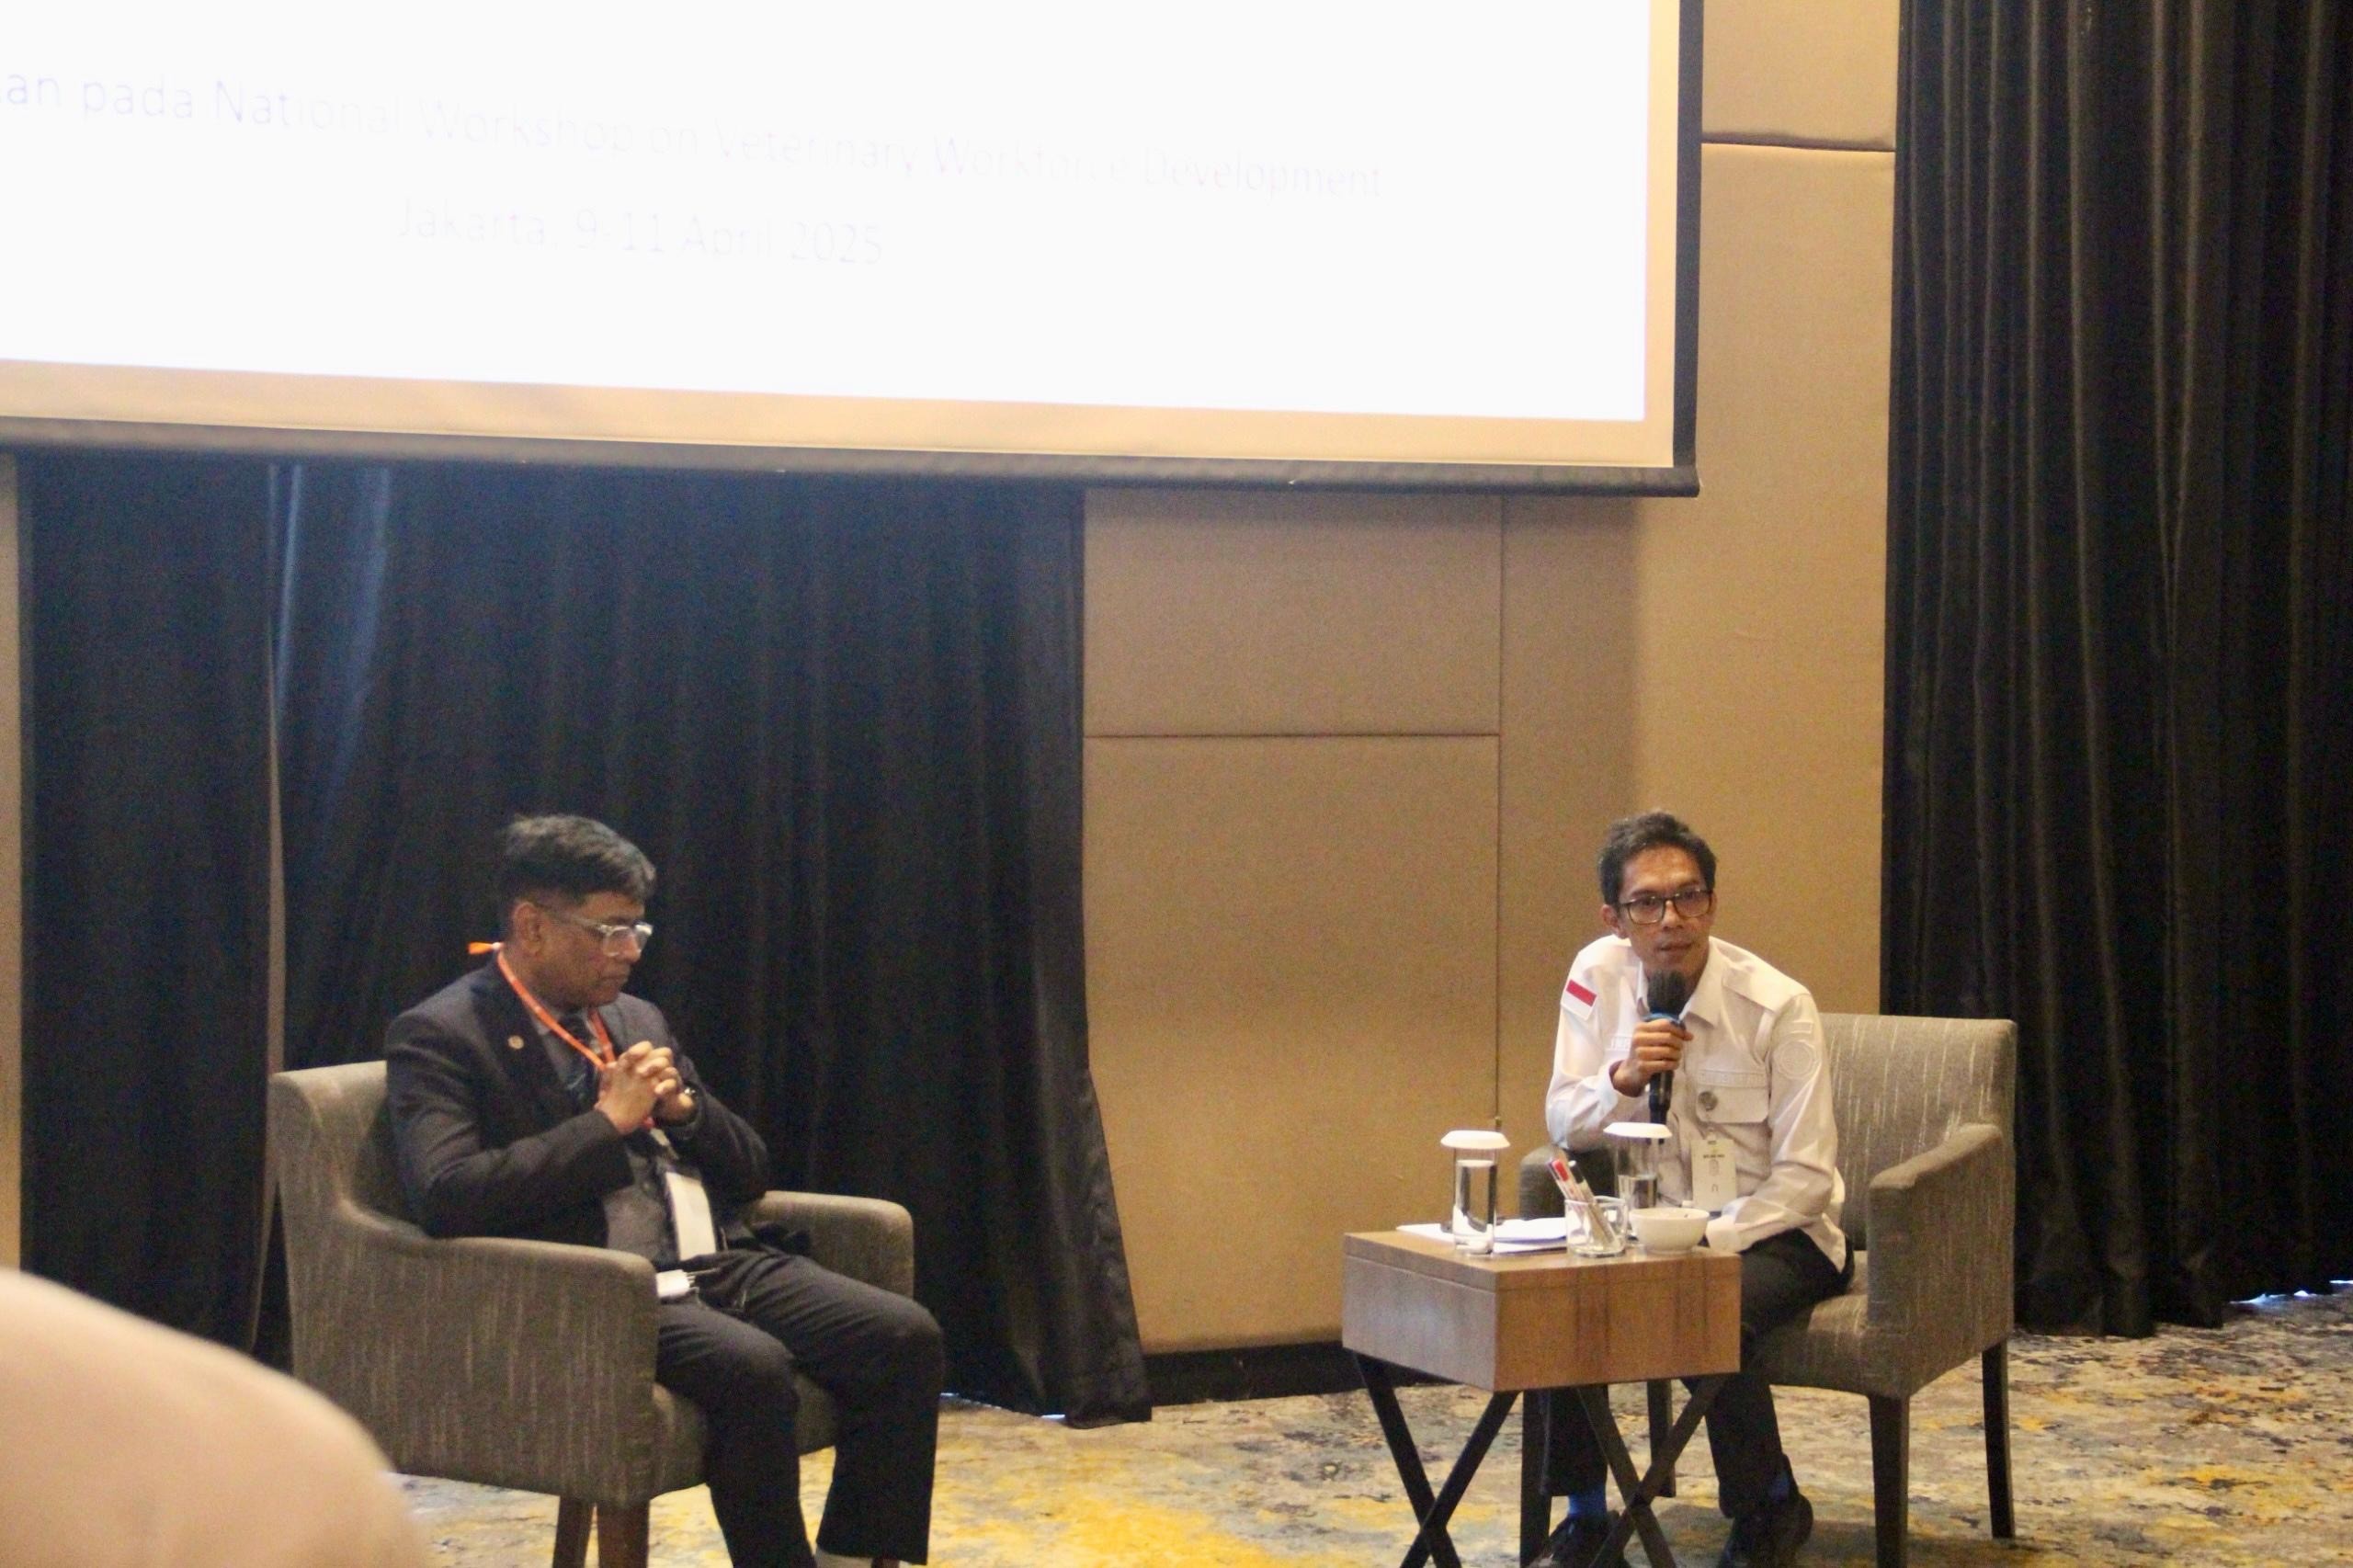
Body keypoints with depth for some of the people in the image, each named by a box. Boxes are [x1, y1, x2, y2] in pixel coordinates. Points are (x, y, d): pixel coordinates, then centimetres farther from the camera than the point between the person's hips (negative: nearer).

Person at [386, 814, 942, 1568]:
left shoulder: (638, 1018, 19)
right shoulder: (440, 1036, -3)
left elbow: (750, 1171, 23)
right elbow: (443, 1198, -20)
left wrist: (684, 1108, 0)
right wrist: (608, 1121, -16)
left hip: (718, 1265, 7)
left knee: (904, 1337, -14)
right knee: (753, 1368, -34)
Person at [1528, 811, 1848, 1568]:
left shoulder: (1778, 1007, -17)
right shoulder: (1597, 976, -4)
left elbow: (1806, 1178, -16)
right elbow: (1563, 1124, -1)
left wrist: (1708, 1242, -27)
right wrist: (1623, 1078, -22)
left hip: (1772, 1231, -4)